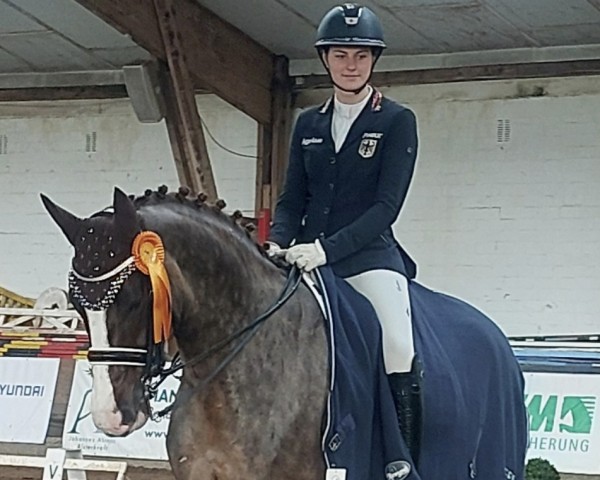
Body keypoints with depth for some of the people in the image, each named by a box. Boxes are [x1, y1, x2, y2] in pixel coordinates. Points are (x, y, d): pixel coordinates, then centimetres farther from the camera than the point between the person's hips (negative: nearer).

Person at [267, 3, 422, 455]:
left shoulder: (397, 122, 2)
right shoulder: (308, 124, 16)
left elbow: (386, 205, -8)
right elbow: (292, 198, 14)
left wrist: (327, 248, -20)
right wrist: (278, 244, -9)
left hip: (369, 255, -5)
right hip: (309, 258, 5)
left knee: (399, 348, -27)